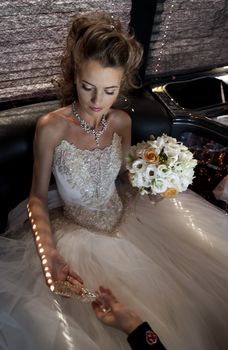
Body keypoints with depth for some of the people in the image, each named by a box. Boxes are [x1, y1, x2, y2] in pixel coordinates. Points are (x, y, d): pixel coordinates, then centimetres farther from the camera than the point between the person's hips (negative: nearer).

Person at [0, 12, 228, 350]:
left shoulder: (122, 121, -5)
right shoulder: (51, 127, -17)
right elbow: (38, 196, -11)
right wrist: (49, 252, -26)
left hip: (125, 220, 3)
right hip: (76, 233, -3)